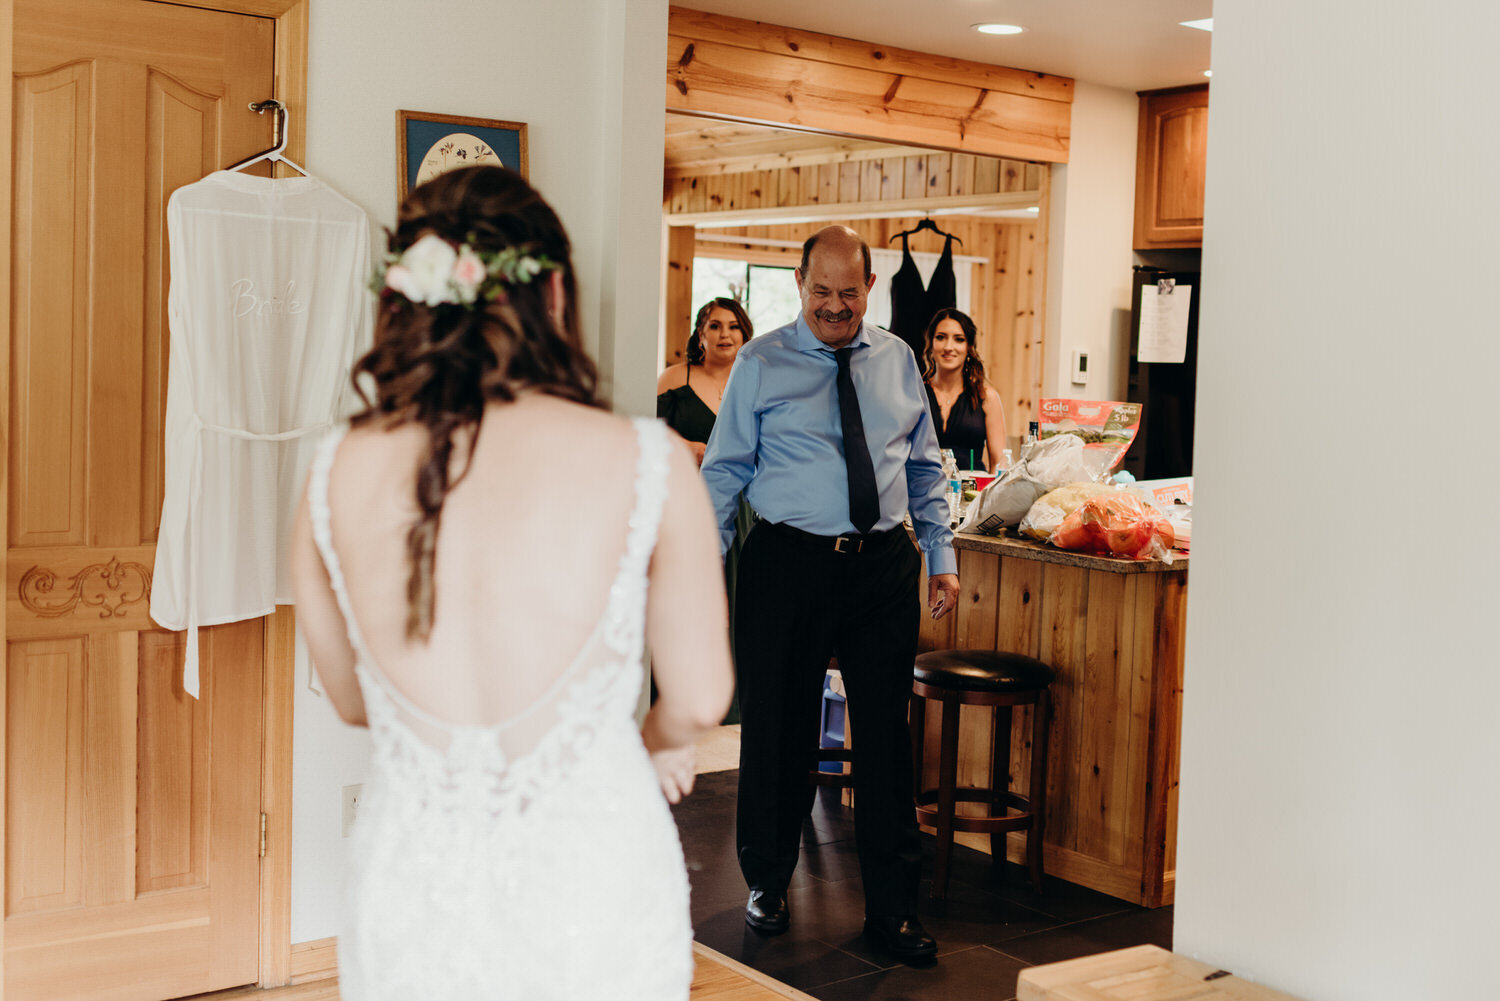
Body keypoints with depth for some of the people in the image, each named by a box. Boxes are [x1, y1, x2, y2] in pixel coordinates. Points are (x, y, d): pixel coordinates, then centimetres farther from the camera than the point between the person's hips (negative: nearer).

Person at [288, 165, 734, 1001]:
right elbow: (699, 703, -6)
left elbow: (352, 701, 7)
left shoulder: (339, 477, -7)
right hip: (593, 900, -2)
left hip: (407, 904, 2)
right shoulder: (647, 465, -16)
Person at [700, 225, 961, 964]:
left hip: (884, 568, 3)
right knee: (778, 730, 6)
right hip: (789, 563, -2)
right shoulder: (761, 363, 1)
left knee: (886, 735, 6)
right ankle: (767, 883, 28)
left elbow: (925, 466, 16)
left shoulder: (896, 359, 11)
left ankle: (893, 909, 17)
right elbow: (723, 469, 1)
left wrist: (941, 555, 9)